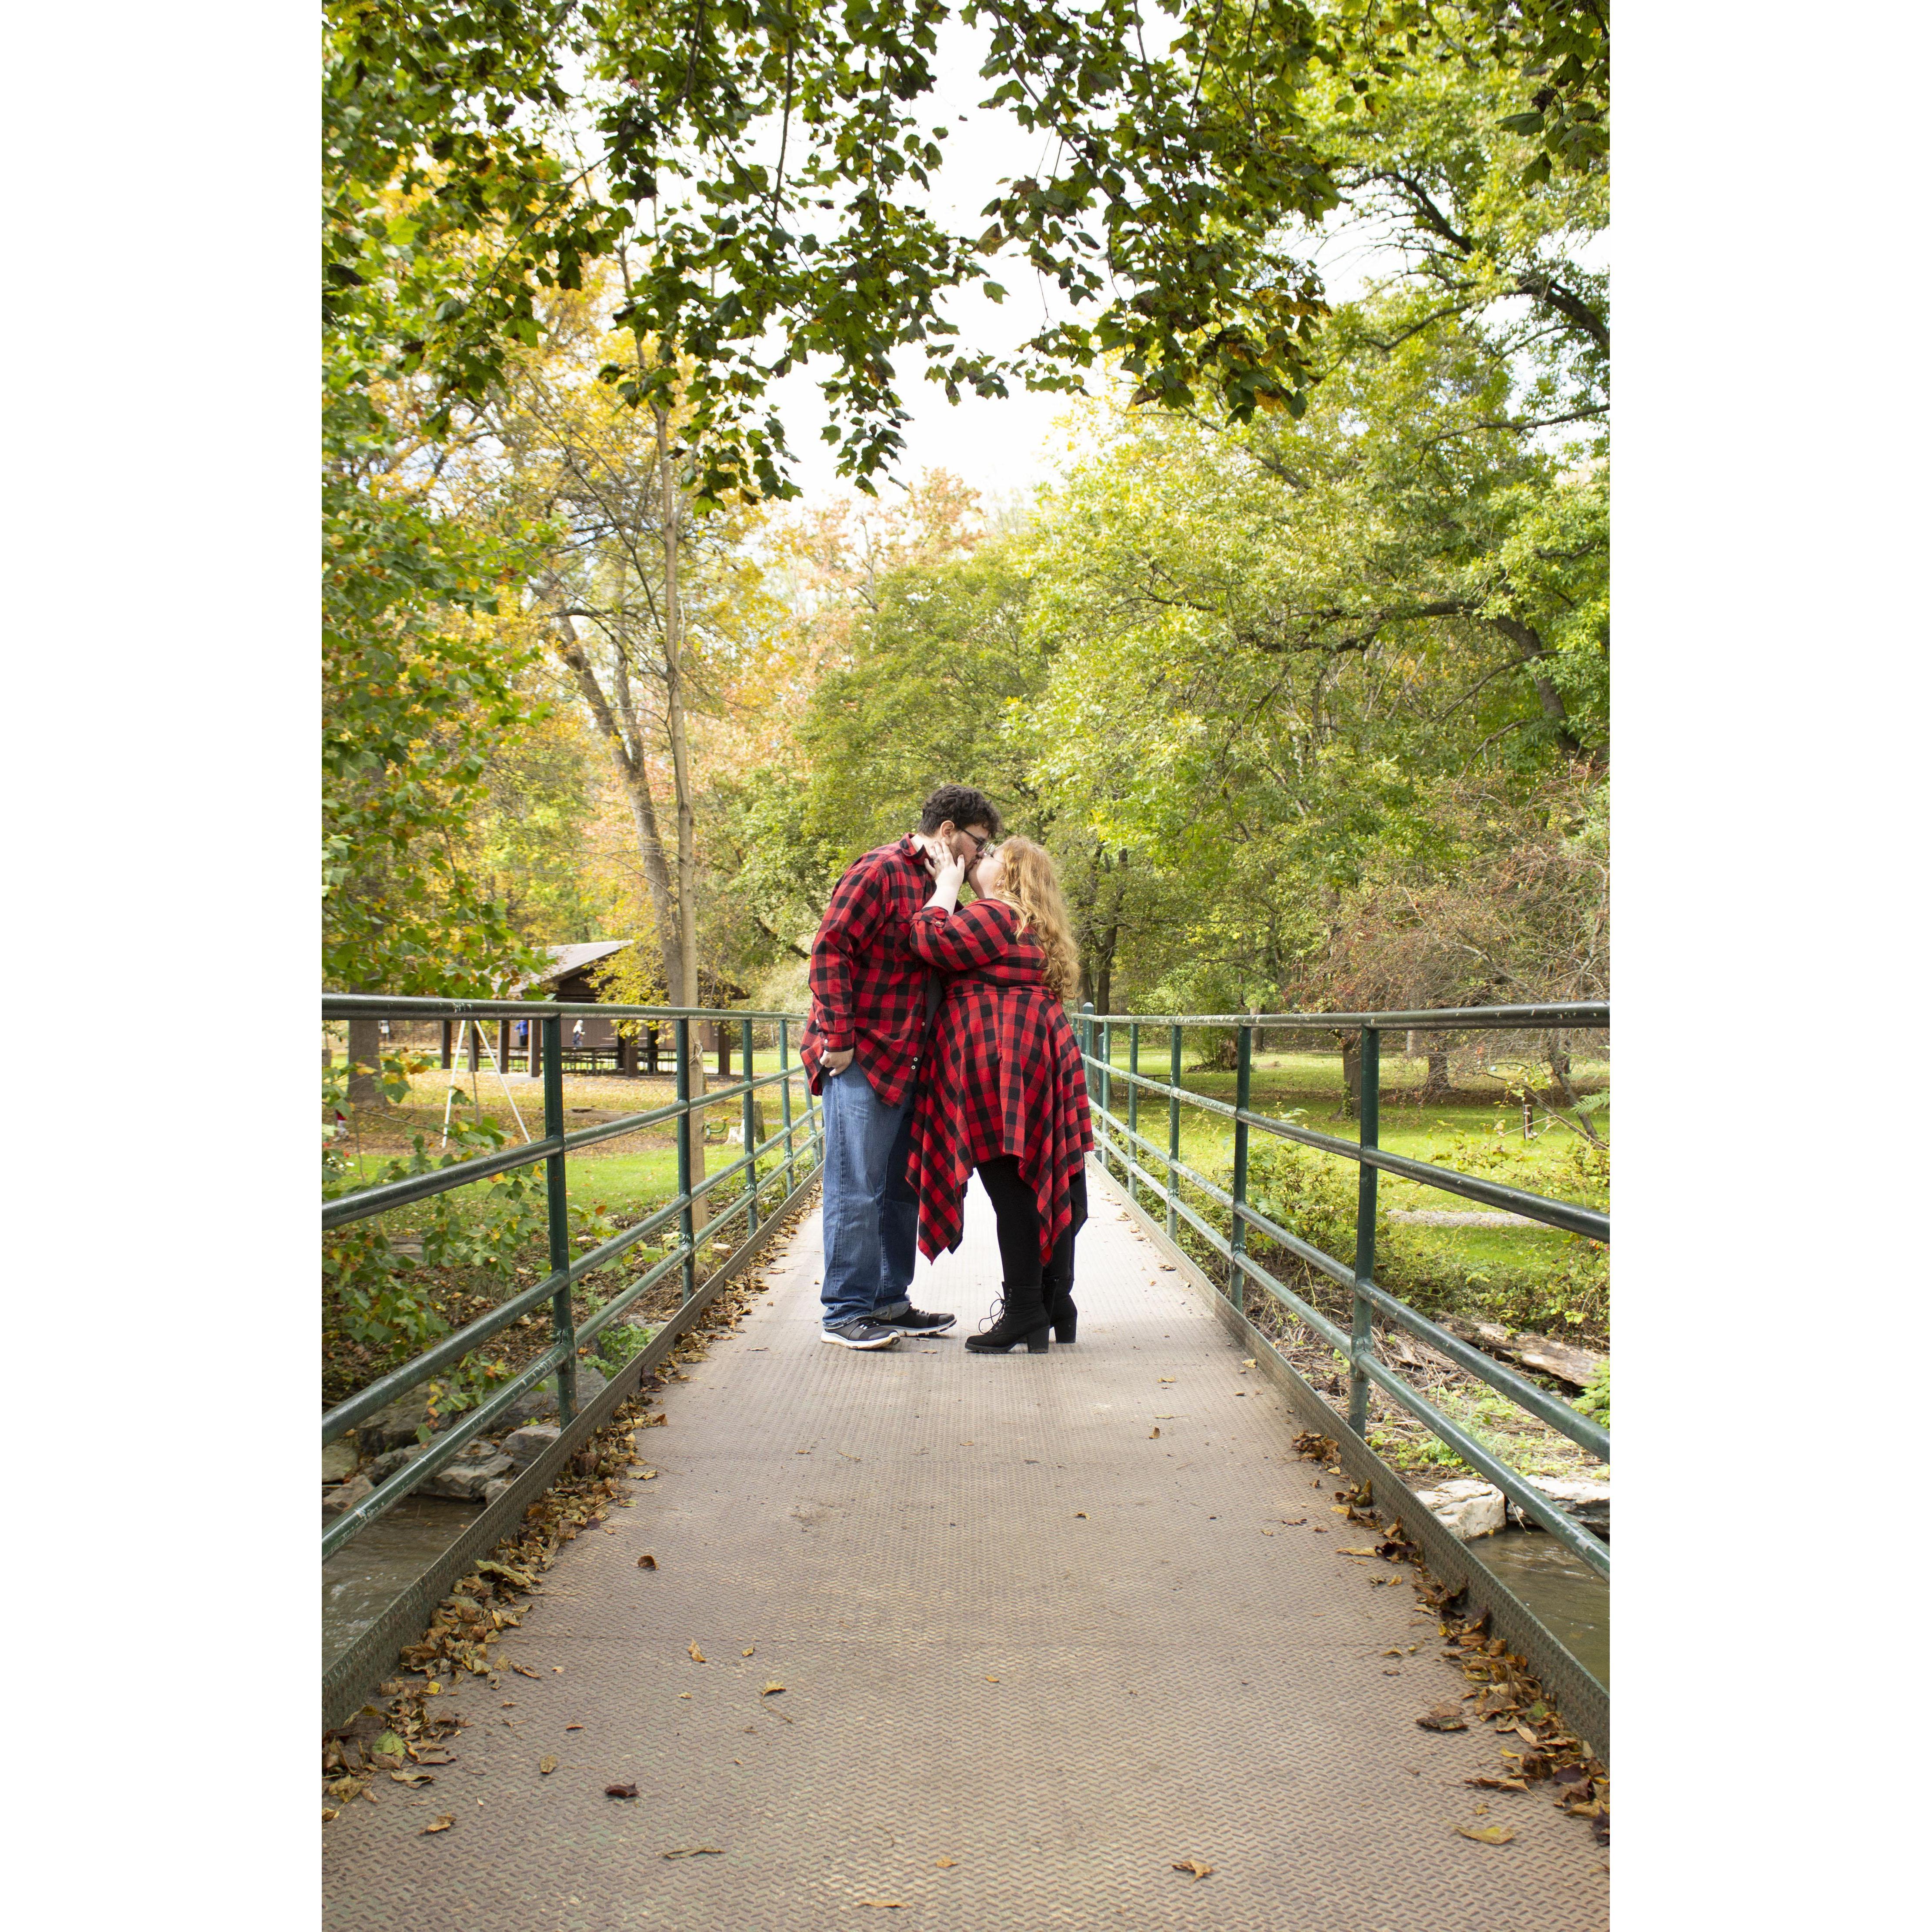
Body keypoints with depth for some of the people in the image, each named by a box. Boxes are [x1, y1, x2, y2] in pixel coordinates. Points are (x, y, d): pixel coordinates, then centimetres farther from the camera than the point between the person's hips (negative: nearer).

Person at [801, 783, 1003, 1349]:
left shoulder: (936, 885, 18)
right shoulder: (881, 871, -10)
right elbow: (830, 949, -16)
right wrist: (839, 1038, -18)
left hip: (904, 1062, 10)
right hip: (861, 1059, -10)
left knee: (902, 1188, 14)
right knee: (857, 1189, -5)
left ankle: (889, 1301, 25)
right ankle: (843, 1313, 4)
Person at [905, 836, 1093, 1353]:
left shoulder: (996, 914, -6)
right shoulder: (1032, 924, 24)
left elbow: (933, 941, -15)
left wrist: (946, 885, -2)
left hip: (1000, 1065, -10)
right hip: (1039, 1056, 10)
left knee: (1011, 1184, -8)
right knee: (1047, 1183, 10)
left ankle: (1025, 1311, -6)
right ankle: (1057, 1306, 15)